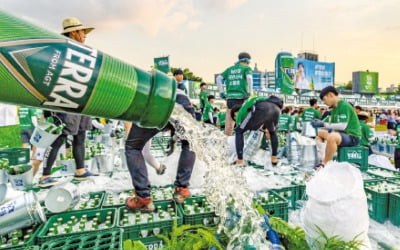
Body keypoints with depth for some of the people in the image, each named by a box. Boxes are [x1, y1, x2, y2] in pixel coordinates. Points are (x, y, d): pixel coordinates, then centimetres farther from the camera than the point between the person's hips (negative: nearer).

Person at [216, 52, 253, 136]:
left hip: (229, 97, 4)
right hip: (241, 97, -4)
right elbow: (249, 78, -13)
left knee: (229, 123, 7)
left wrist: (221, 92, 9)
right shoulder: (247, 68, 7)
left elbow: (218, 78, 10)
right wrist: (250, 92, -9)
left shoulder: (229, 69, 19)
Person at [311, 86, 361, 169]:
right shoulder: (335, 108, 9)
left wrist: (324, 124, -24)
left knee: (332, 137, -38)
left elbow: (343, 126, -27)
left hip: (352, 137, -10)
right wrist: (320, 123, -6)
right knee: (319, 132, 16)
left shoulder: (344, 106, -17)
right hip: (341, 134, 10)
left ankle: (324, 164, -23)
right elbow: (331, 123, 10)